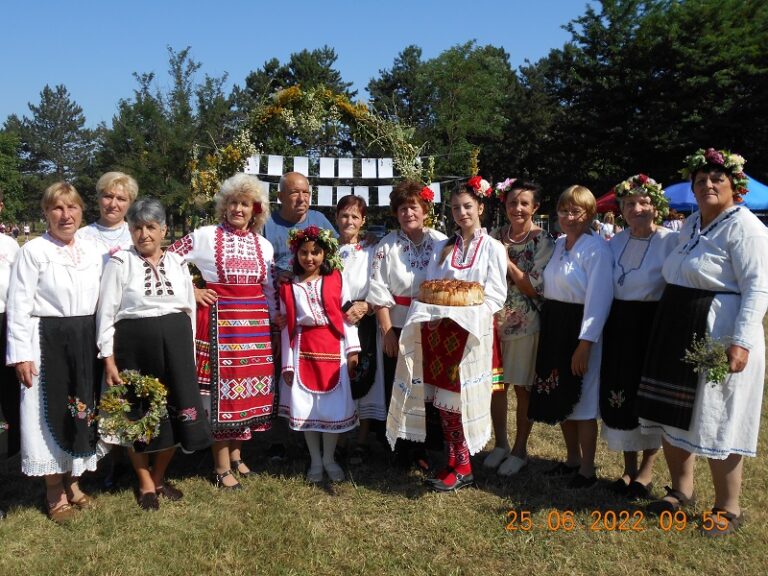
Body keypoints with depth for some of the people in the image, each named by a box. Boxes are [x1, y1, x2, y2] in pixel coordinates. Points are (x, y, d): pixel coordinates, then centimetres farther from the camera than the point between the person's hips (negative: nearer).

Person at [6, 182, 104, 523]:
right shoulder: (33, 251, -7)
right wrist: (21, 354, -13)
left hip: (86, 342, 5)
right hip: (47, 341, -5)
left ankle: (72, 481, 30)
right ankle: (55, 491, 20)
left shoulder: (92, 252, 8)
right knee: (50, 414, 4)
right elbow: (19, 306, -8)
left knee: (82, 412, 12)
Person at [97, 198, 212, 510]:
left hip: (175, 345, 3)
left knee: (174, 413, 7)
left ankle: (159, 477, 30)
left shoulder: (177, 262, 8)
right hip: (135, 346, -3)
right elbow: (106, 312, -4)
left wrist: (189, 353, 9)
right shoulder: (120, 262, -3)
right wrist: (109, 359, -10)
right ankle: (146, 484, 27)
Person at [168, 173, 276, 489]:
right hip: (220, 320, -4)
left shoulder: (263, 245, 11)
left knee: (251, 388, 9)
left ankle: (236, 453, 28)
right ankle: (222, 467, 12)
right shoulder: (205, 236, -3)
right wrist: (190, 292, -4)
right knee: (223, 387, 0)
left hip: (256, 324, 5)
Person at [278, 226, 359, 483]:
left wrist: (352, 349, -3)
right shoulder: (288, 286, 3)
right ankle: (315, 461, 24)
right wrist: (287, 363, 1)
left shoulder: (336, 279, 1)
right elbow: (286, 326, 3)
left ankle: (329, 459, 25)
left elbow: (346, 314, 1)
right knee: (306, 408, 6)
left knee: (334, 406, 5)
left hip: (333, 349, -1)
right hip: (303, 350, 1)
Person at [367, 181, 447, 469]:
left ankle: (429, 447, 21)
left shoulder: (441, 243, 1)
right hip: (397, 329, 0)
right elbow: (379, 293, -3)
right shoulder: (387, 246, -1)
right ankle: (404, 450, 20)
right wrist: (387, 332, -9)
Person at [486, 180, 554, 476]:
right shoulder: (495, 236, 5)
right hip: (495, 318, 4)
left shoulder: (543, 241, -7)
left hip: (526, 323, -4)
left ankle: (520, 450, 22)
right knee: (496, 384, 11)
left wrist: (507, 262, -17)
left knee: (522, 387, 6)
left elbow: (536, 287, -14)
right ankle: (500, 444, 28)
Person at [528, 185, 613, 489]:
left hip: (580, 329, -8)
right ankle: (572, 458, 32)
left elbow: (599, 299, -18)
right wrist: (549, 329, 13)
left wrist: (585, 343, -21)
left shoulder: (596, 248, -14)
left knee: (582, 399, 2)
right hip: (554, 327, 8)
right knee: (559, 396, 15)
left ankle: (587, 469, 17)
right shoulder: (558, 244, 10)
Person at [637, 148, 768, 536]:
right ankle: (680, 490, 32)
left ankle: (728, 508, 20)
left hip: (719, 340, -8)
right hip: (677, 335, 8)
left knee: (716, 424, 2)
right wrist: (664, 331, 19)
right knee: (671, 415, 13)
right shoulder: (691, 224, 14)